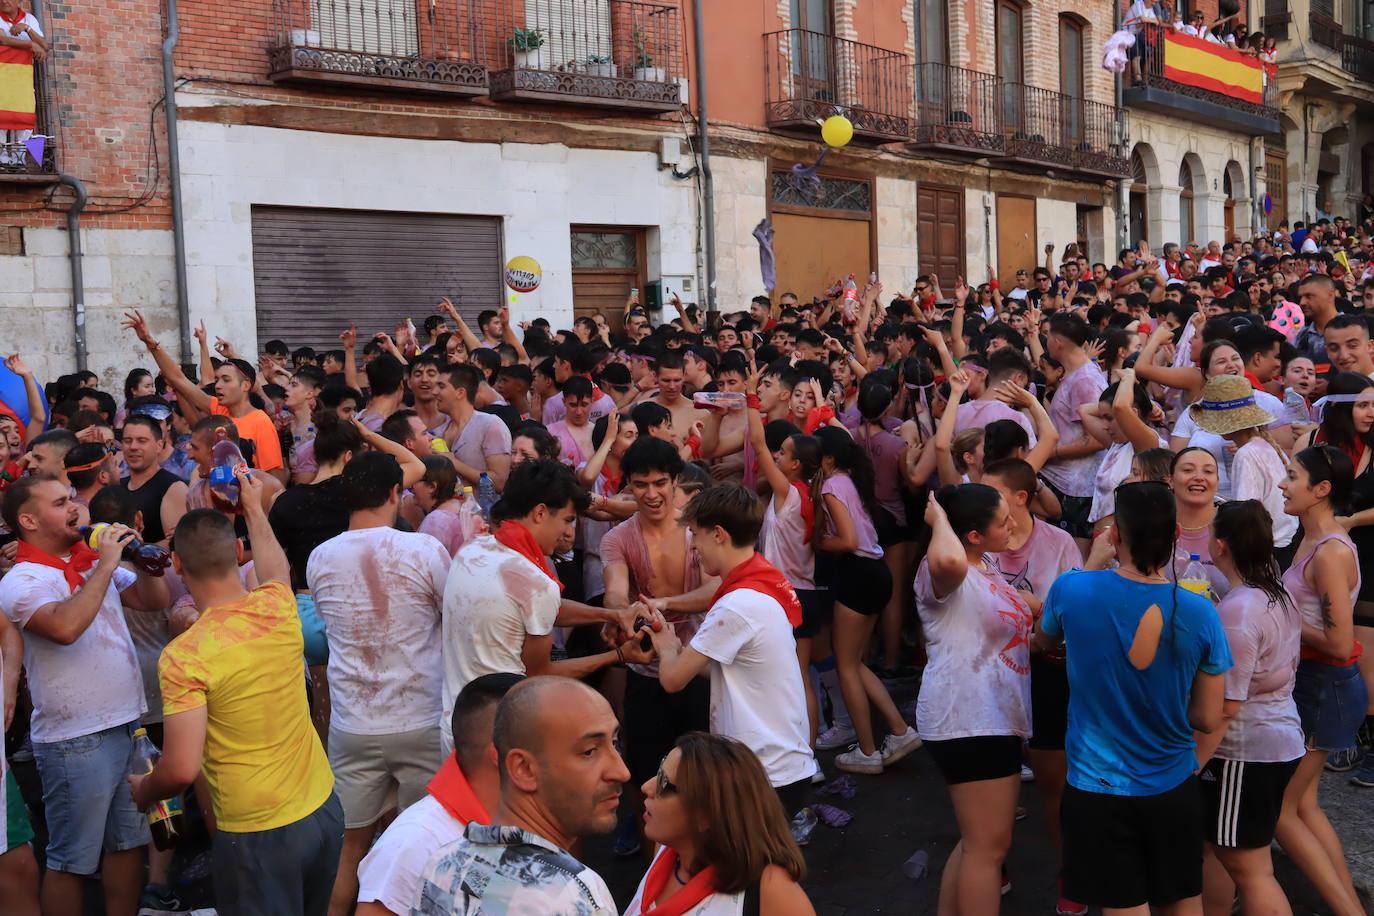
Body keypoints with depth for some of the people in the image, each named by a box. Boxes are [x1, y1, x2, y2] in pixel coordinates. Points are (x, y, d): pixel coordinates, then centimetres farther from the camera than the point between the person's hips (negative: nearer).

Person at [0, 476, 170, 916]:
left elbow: (156, 600, 10)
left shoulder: (94, 560, 7)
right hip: (75, 742, -7)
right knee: (72, 860, 6)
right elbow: (66, 627, -32)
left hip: (128, 726, 7)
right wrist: (105, 565, -24)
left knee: (129, 841, 18)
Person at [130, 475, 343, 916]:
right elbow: (276, 571, 22)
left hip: (256, 832, -6)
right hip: (324, 809, 6)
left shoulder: (183, 656, -19)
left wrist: (143, 791, 4)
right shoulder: (277, 607, -4)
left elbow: (181, 770, -18)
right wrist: (254, 509, 35)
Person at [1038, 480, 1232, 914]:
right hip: (1174, 789, 1)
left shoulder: (1073, 590, -16)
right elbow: (1209, 720, -4)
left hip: (1097, 789, -1)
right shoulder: (1200, 613, -14)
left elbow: (1042, 641, 9)